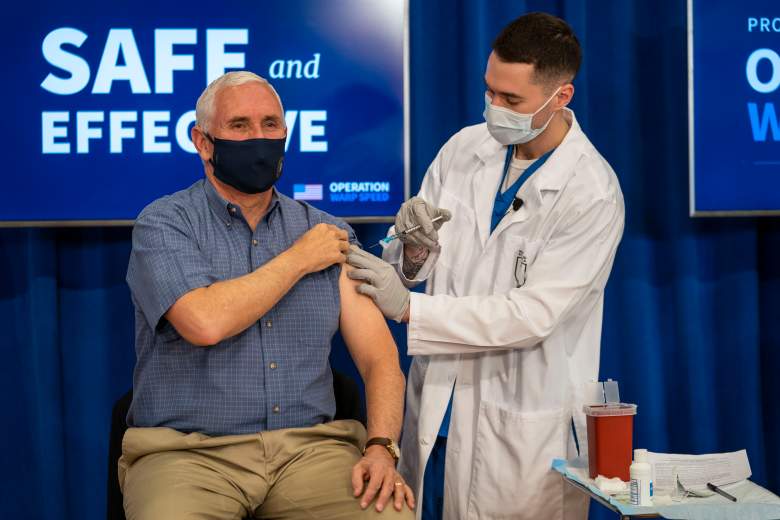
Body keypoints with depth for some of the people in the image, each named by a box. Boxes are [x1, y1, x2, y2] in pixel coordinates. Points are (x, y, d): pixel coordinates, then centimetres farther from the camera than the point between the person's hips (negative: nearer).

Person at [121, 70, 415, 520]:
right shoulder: (164, 224, 0)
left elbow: (379, 357, 6)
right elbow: (205, 323, -18)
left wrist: (382, 448, -13)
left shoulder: (329, 233, 10)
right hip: (188, 451, -3)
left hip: (310, 446, 3)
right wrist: (299, 259, -6)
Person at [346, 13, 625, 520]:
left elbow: (533, 315, -20)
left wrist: (408, 307, -23)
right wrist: (415, 251, -18)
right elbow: (413, 271, 6)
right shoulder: (464, 147, -1)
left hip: (521, 424, -4)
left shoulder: (593, 194, -15)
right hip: (436, 403, 5)